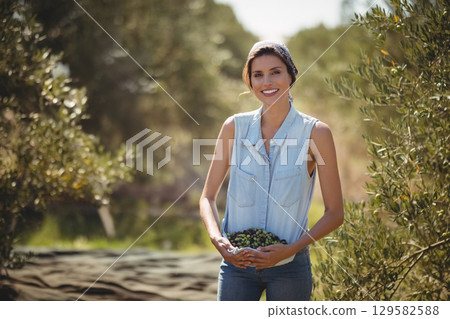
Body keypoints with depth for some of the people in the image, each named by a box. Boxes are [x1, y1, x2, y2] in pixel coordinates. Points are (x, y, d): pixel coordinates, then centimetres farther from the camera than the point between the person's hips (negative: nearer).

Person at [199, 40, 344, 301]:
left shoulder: (315, 132, -5)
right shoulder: (235, 127, 2)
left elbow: (335, 213, -3)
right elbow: (208, 197, 7)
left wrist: (290, 249, -15)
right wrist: (216, 238, -12)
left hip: (289, 267, -1)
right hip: (237, 262, 1)